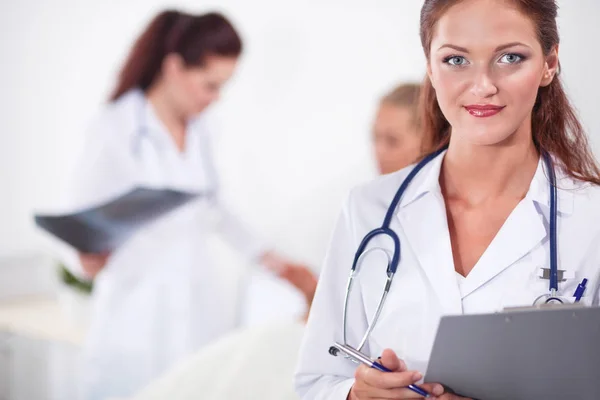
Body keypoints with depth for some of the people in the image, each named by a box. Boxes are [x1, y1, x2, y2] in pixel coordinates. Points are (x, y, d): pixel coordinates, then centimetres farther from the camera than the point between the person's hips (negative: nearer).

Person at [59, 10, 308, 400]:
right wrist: (91, 255, -23)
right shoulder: (114, 129, -9)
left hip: (201, 301, 6)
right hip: (138, 307, -5)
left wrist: (262, 253, 25)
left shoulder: (200, 128, 10)